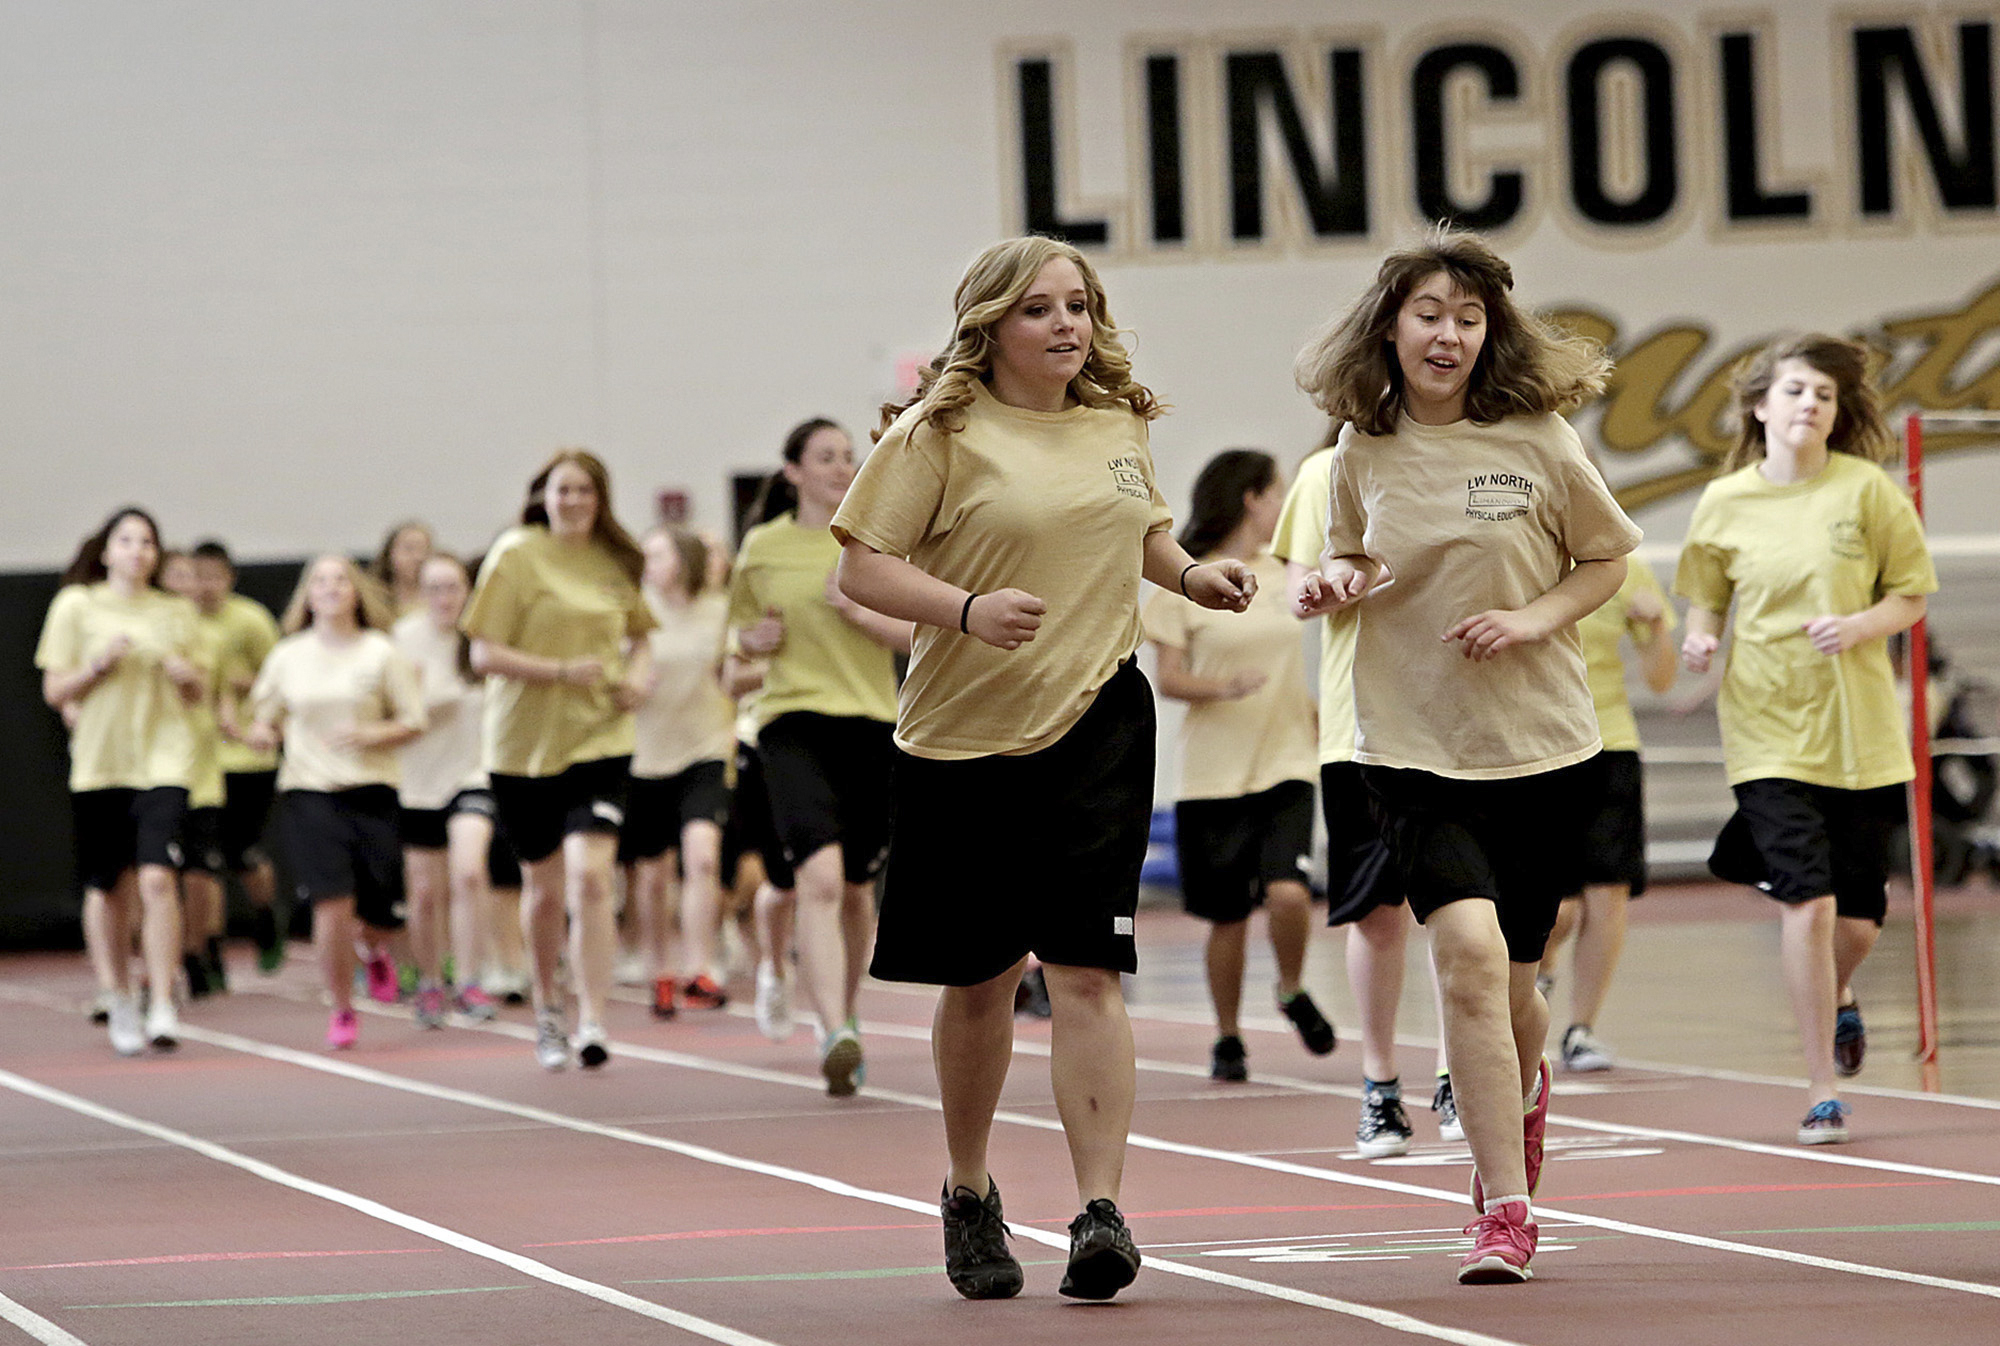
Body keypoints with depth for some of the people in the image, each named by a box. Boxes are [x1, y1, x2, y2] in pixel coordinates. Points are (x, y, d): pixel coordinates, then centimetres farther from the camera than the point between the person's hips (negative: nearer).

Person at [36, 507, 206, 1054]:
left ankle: (162, 1006, -17)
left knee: (156, 878, -16)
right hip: (98, 763, 0)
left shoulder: (177, 612, 9)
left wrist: (187, 674, -4)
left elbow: (199, 691, 18)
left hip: (164, 758, 0)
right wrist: (98, 664, -14)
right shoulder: (76, 605, 4)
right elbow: (54, 691, 3)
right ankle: (118, 1002, 20)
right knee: (107, 887, 5)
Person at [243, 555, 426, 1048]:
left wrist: (372, 735, -15)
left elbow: (414, 721, 3)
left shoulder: (380, 652, 2)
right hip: (308, 791, 0)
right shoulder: (288, 657, 7)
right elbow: (264, 718, 16)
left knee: (378, 914, 1)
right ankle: (342, 1011, 4)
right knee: (332, 904, -14)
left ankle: (375, 949, 41)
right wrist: (261, 734, -7)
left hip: (372, 790, 0)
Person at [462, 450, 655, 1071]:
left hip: (599, 740, 1)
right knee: (544, 887, 11)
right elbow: (484, 654, -9)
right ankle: (547, 1010, 34)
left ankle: (592, 1022, -15)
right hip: (525, 742, -1)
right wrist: (562, 672, -21)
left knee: (591, 878, -16)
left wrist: (640, 673, 2)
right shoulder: (516, 555, -6)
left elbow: (638, 634, 24)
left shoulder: (615, 561, 6)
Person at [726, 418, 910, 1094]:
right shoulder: (761, 548, 5)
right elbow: (740, 632, 19)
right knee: (819, 877, -21)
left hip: (872, 726, 2)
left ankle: (843, 1015, 35)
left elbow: (918, 637, 4)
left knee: (855, 889, 11)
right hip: (794, 726, -2)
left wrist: (861, 613, -13)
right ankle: (835, 1037, -31)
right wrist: (752, 639, -4)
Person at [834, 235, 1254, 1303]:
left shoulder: (1118, 424, 10)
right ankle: (969, 1196, 30)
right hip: (962, 733, -2)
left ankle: (1100, 1213, -13)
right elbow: (861, 570, -10)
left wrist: (1192, 574, 8)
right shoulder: (939, 433, -6)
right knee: (979, 981, 9)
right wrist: (968, 609, -25)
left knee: (1082, 970, -10)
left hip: (1097, 724, 2)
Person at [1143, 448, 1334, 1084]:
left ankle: (1293, 992, 11)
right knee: (1228, 916, 2)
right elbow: (1169, 679, -5)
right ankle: (1227, 1038, 22)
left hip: (1287, 764, 2)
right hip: (1213, 772, -2)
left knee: (1288, 892, -17)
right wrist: (1223, 686, -21)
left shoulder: (1288, 573, 10)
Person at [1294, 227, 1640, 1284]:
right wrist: (1333, 585, -5)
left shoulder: (1537, 439, -5)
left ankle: (1519, 1095, 48)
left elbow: (1605, 559, 7)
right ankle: (1507, 1215, -17)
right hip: (1412, 748, 0)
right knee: (1468, 949, -20)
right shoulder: (1362, 452, 1)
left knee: (1507, 983, 10)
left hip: (1539, 746, 0)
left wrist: (1537, 616, -10)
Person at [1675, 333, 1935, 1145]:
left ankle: (1838, 995, 44)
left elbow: (1912, 595, 3)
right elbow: (1706, 598, 13)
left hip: (1861, 733, 1)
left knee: (1859, 914, 5)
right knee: (1808, 901, -15)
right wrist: (1699, 637, -9)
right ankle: (1823, 1092, -5)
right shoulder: (1724, 503, 0)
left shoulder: (1868, 489, -2)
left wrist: (1858, 626, -16)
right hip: (1768, 730, -1)